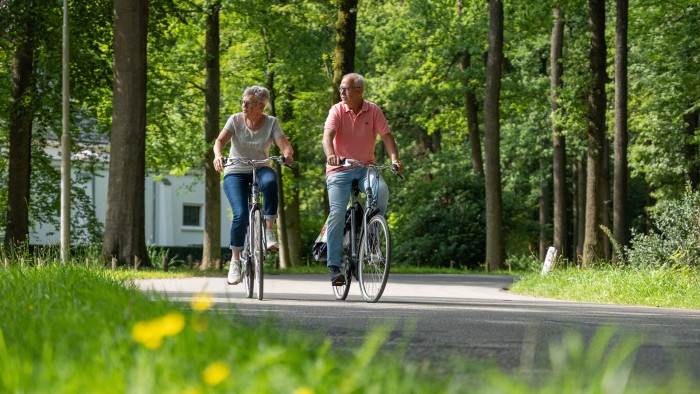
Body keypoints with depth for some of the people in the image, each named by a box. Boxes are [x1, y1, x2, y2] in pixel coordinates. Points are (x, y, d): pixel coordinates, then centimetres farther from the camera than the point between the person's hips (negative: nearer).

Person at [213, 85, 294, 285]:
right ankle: (235, 260, -8)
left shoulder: (271, 123, -2)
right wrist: (218, 155, -37)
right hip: (236, 173, 0)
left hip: (260, 169, 0)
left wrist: (287, 154, -38)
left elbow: (285, 145, -13)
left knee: (270, 181, -38)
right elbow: (220, 141, -15)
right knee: (241, 214, -22)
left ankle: (269, 230, -27)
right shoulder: (236, 120, -2)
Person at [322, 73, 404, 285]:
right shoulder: (337, 110, -3)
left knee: (381, 190, -30)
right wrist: (330, 155, -39)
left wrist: (394, 158, -23)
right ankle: (334, 265, -9)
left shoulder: (373, 111, 0)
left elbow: (386, 136, -6)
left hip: (365, 168, 1)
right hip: (340, 170, -1)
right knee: (337, 213, -14)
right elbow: (328, 135, -18)